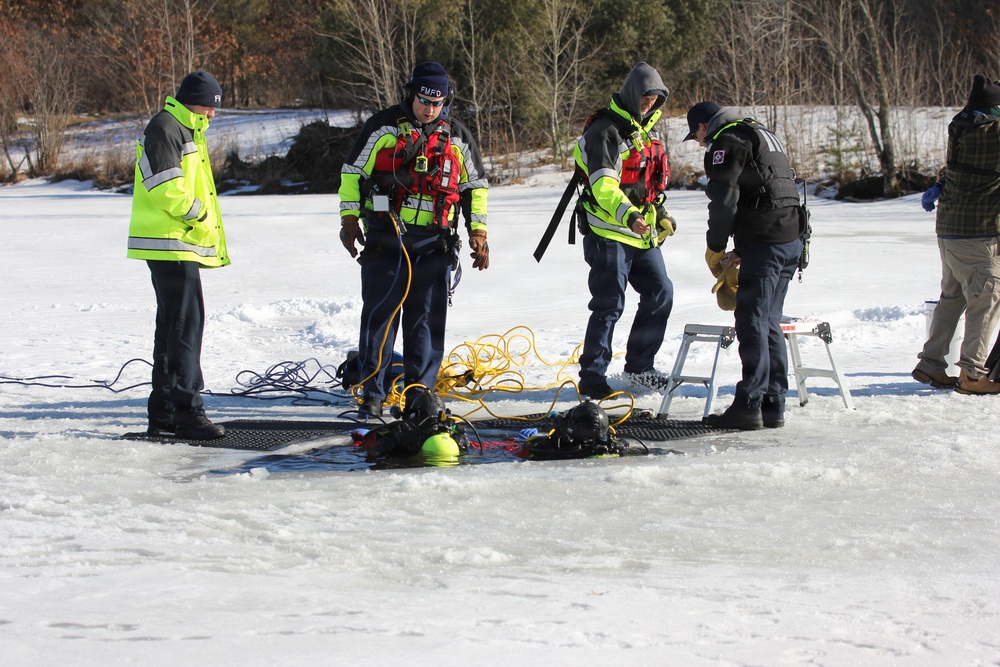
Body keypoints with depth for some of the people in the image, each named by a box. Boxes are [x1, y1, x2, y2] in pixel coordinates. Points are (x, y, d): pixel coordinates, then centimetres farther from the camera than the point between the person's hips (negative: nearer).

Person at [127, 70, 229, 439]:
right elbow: (165, 188, -21)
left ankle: (163, 412, 19)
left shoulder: (188, 130, 21)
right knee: (187, 323, -12)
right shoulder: (164, 129, -12)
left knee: (172, 325, 13)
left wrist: (214, 239, 16)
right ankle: (188, 412, -13)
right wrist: (197, 215, -12)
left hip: (181, 243, 11)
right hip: (169, 243, -11)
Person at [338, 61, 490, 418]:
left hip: (434, 242, 2)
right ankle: (372, 394, 3)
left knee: (427, 320, 2)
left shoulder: (458, 137, 9)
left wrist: (478, 232, 10)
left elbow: (476, 186, 17)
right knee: (380, 314, -2)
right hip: (385, 237, -2)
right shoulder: (383, 127, 1)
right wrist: (349, 219, 1)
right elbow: (352, 172, 6)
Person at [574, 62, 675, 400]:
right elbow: (603, 184, -26)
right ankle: (592, 378, 0)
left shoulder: (645, 130, 16)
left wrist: (660, 214, 21)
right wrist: (628, 214, -40)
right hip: (609, 233, -9)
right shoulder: (605, 130, -14)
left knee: (660, 293, 9)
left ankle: (638, 367, 22)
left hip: (642, 233, 9)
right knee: (610, 305, -8)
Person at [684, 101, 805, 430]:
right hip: (792, 240, 9)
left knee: (752, 320, -8)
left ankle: (749, 404, -11)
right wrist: (741, 250, 21)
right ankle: (773, 404, 12)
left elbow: (724, 200, -12)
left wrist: (715, 249, 0)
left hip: (764, 241, -9)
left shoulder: (727, 141, -4)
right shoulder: (763, 135, 27)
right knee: (769, 322, 13)